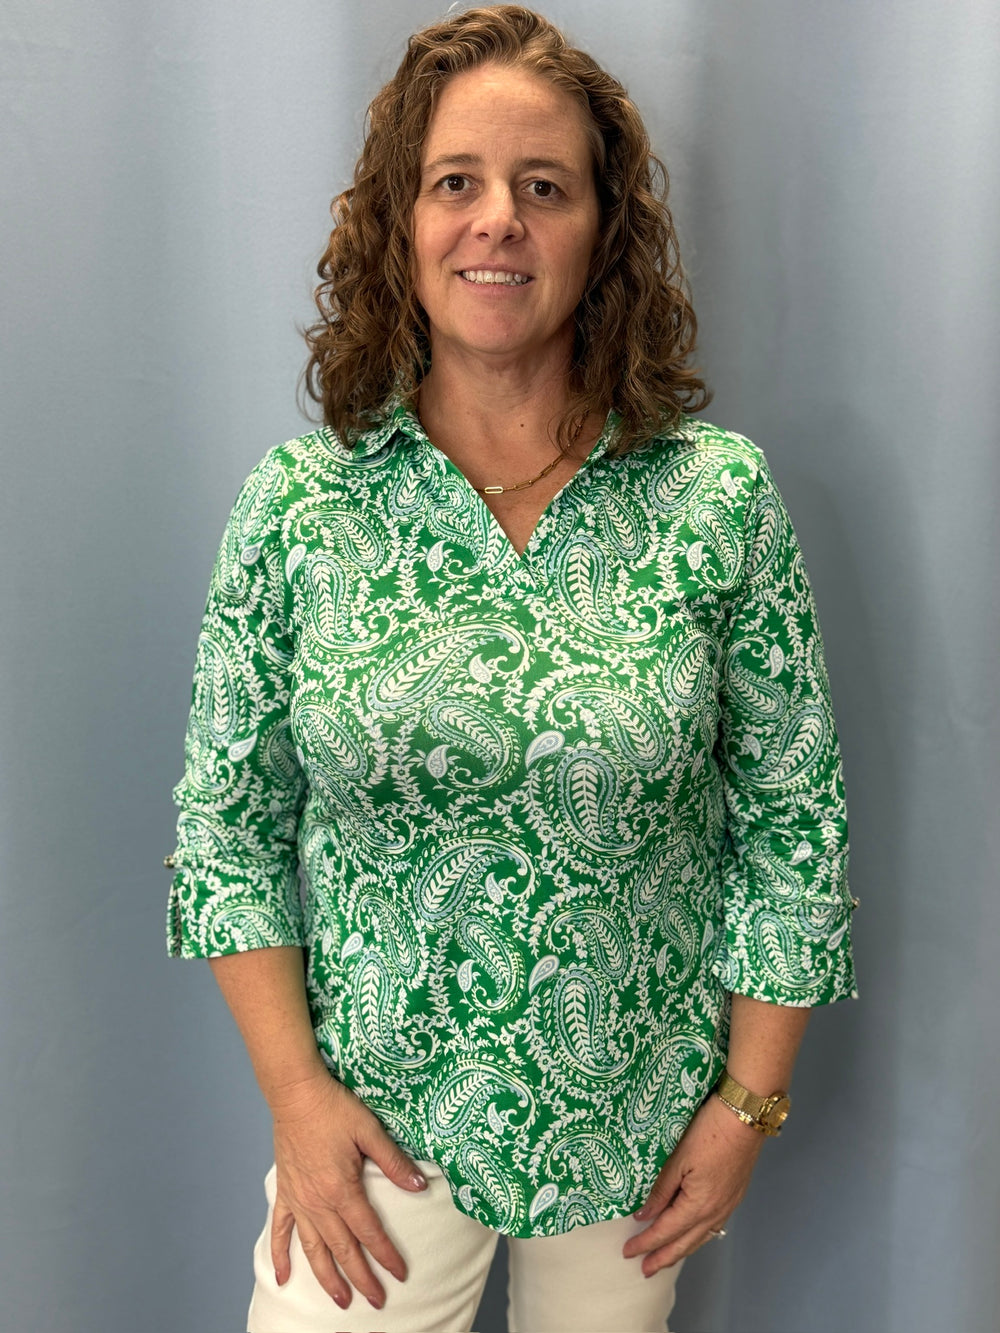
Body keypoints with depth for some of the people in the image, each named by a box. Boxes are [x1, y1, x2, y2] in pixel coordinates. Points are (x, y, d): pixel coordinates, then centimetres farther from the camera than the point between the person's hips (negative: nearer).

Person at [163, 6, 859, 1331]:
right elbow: (225, 819, -3)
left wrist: (749, 1101, -3)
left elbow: (796, 818, -4)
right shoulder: (299, 500, -9)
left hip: (638, 1121, 1)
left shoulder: (722, 497, -10)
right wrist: (296, 1092, -7)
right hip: (376, 1119, 0)